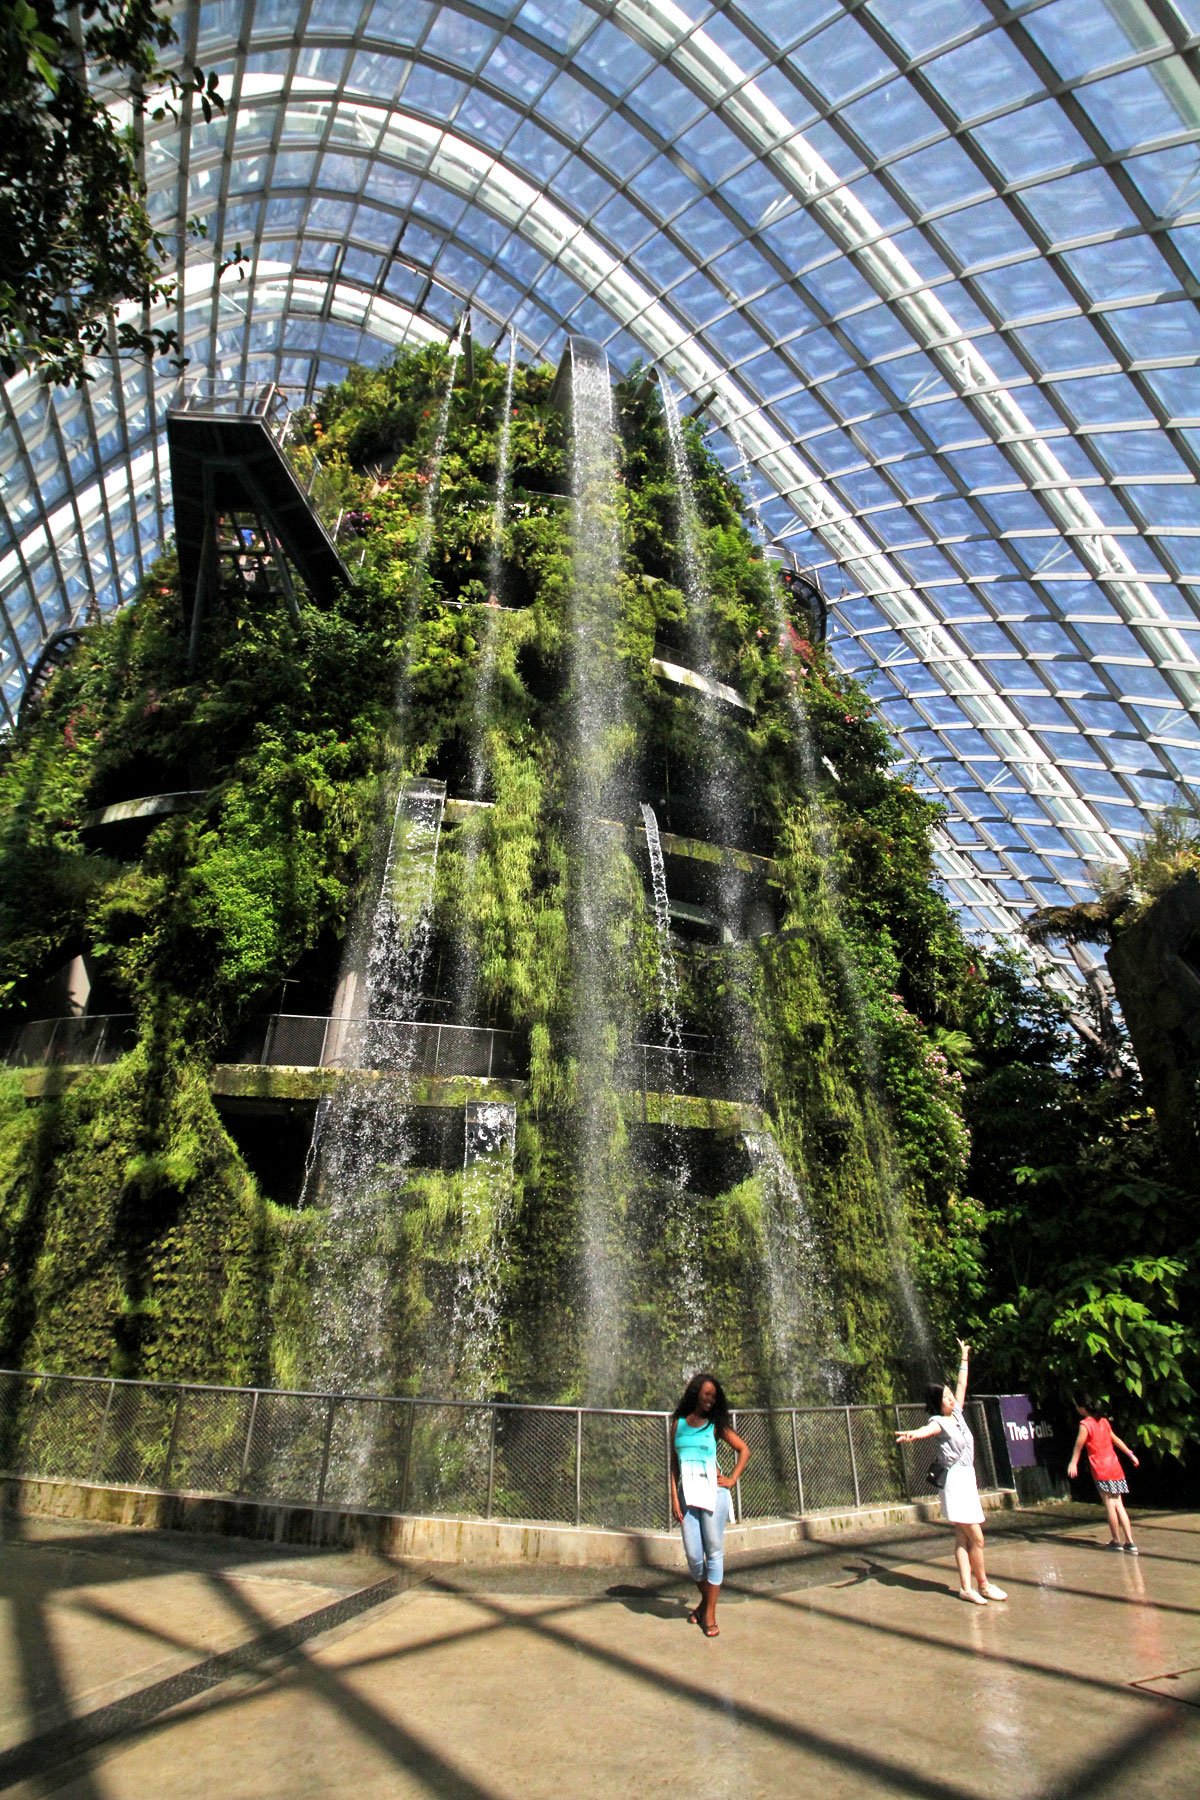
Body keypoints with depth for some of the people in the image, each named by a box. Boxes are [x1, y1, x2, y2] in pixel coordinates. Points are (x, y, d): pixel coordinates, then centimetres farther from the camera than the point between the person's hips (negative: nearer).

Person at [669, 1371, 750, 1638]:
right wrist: (674, 1497, 1)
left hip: (712, 1491, -1)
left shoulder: (716, 1424, 6)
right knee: (693, 1555, 2)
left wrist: (732, 1480, 2)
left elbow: (744, 1450, 11)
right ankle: (704, 1599, 28)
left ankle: (710, 1613, 14)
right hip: (687, 1493, 1)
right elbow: (674, 1463, 9)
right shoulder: (678, 1423, 8)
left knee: (714, 1552, 1)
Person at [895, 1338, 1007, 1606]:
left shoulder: (957, 1413, 9)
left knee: (963, 1537, 6)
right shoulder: (939, 1421, -14)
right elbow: (927, 1429, -37)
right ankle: (983, 1584, 10)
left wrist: (964, 1358, 30)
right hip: (955, 1480, -7)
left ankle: (966, 1587, 6)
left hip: (968, 1477, 7)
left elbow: (962, 1385, 22)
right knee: (976, 1537, -4)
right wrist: (913, 1434, -60)